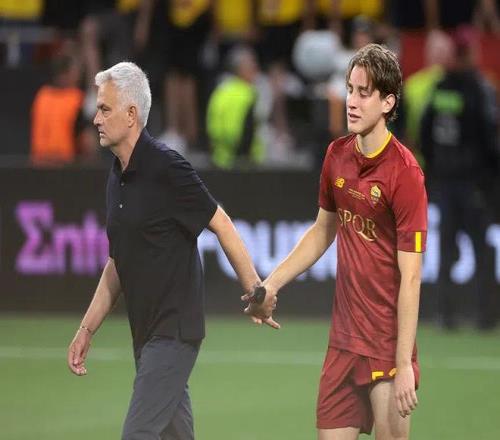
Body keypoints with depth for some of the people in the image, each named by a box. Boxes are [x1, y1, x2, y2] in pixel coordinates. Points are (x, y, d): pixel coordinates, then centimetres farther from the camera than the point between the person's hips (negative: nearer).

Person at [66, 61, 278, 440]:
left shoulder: (166, 167, -14)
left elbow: (221, 225, -10)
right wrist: (87, 329, 18)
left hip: (175, 330, -9)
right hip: (146, 334, 9)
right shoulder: (117, 178, 12)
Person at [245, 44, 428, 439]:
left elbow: (410, 278, -18)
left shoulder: (405, 173, -16)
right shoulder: (338, 155, 5)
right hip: (343, 341, 6)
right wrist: (271, 284, 15)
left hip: (387, 345, -6)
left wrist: (404, 365, -21)